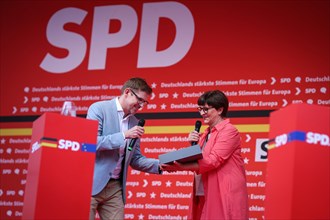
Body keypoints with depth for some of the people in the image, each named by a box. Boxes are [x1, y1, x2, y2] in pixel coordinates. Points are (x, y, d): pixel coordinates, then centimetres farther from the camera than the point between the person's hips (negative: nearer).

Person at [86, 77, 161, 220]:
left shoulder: (134, 123, 14)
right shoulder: (98, 108, -5)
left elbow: (135, 159, 17)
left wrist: (160, 165, 0)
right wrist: (124, 135, -21)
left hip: (115, 187, 6)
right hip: (92, 184, -6)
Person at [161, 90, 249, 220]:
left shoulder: (229, 131, -8)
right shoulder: (206, 134, 18)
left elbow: (213, 160, -19)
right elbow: (196, 160, 18)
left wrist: (180, 168, -25)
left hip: (224, 196, -8)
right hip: (205, 195, 8)